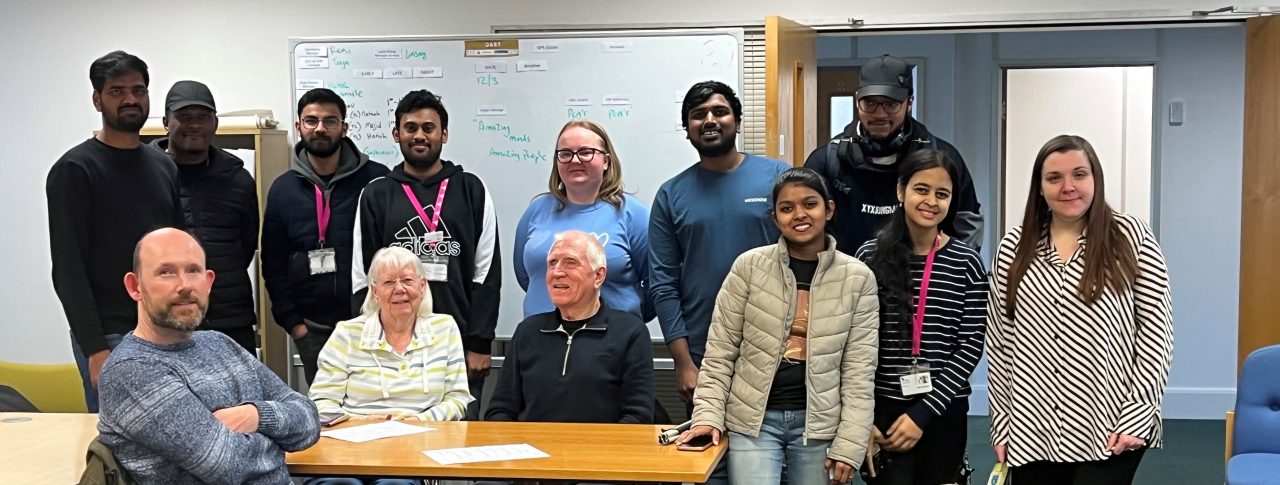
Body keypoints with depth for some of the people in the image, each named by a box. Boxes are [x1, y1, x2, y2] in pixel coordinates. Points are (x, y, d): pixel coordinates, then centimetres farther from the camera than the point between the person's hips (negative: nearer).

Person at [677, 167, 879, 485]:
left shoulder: (857, 278, -1)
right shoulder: (749, 266, -4)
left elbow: (858, 370, -1)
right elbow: (720, 352, 0)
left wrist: (849, 445, -6)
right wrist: (709, 415, -9)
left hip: (819, 424, 1)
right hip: (753, 419, -1)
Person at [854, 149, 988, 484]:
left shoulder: (967, 263, -1)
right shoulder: (870, 257, -1)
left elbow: (971, 346, -4)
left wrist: (924, 412, -10)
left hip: (945, 412, 1)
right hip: (882, 409, -1)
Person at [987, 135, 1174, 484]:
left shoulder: (1131, 237, -1)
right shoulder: (1013, 248, 5)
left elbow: (1156, 331, -1)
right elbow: (999, 342, 7)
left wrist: (1138, 415, -8)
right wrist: (1001, 424, 5)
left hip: (1110, 431, -2)